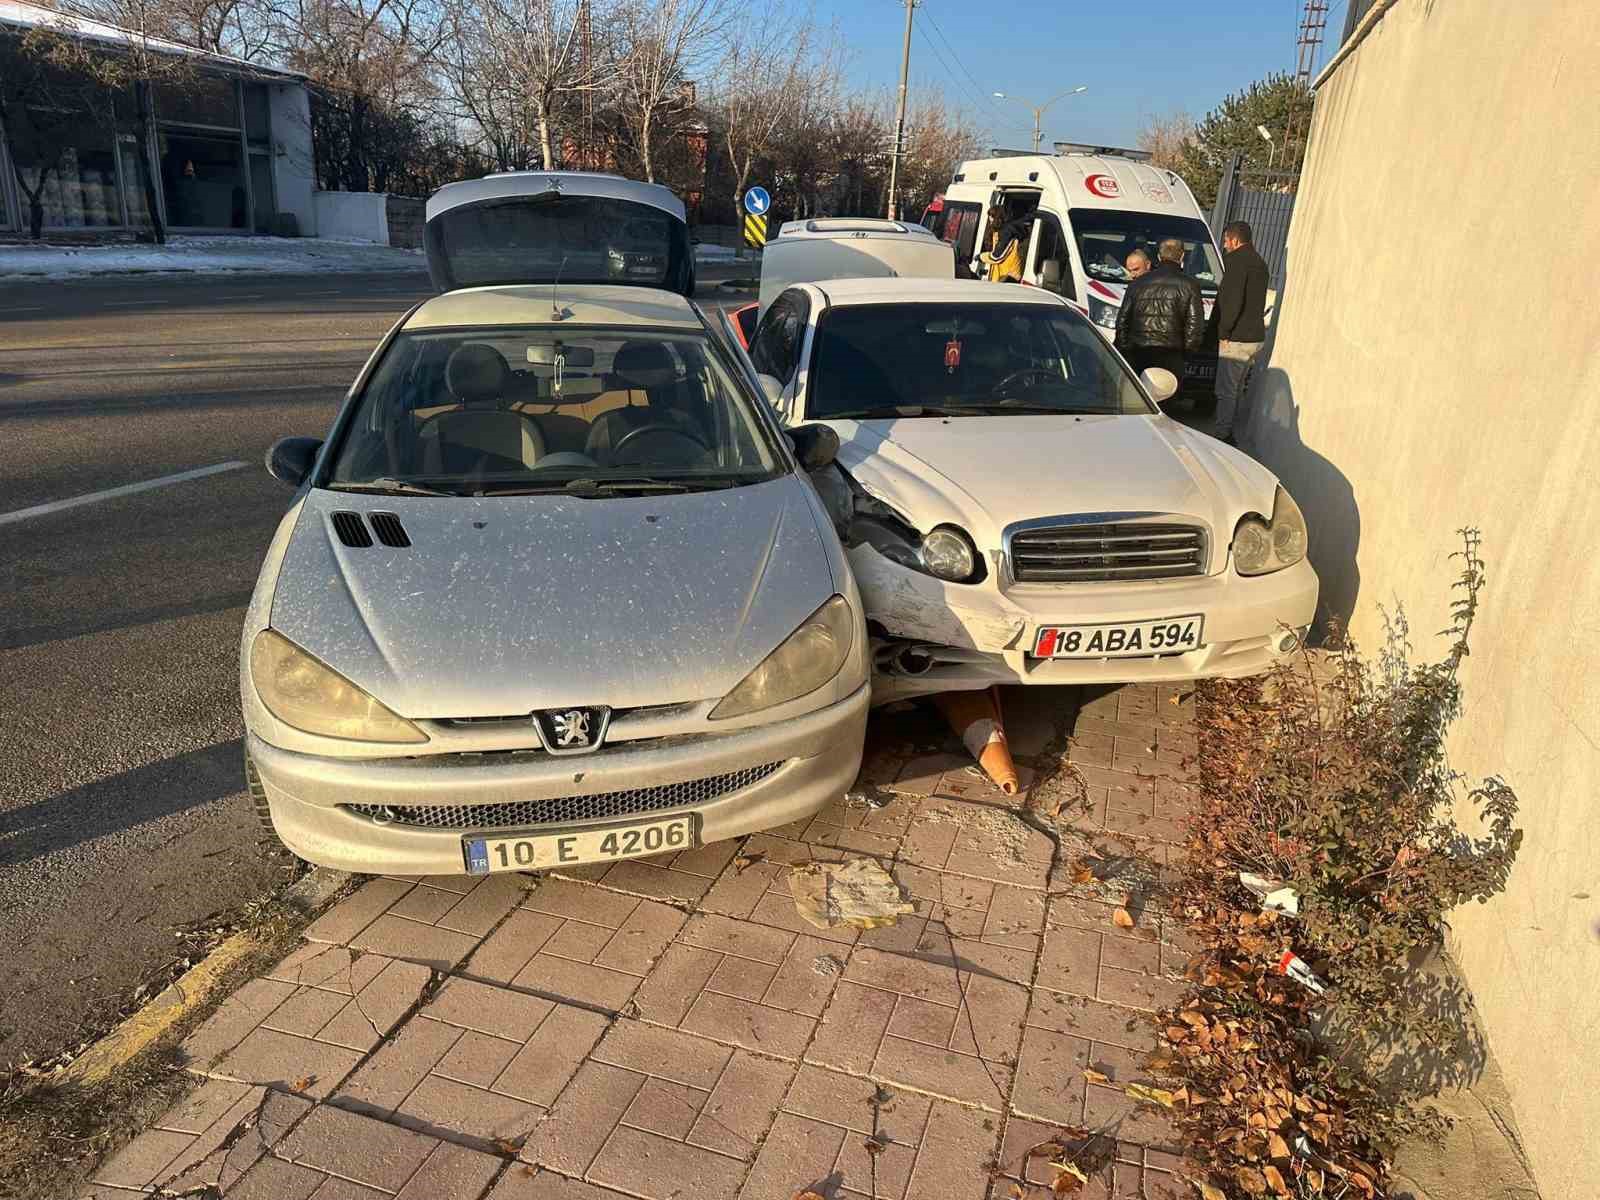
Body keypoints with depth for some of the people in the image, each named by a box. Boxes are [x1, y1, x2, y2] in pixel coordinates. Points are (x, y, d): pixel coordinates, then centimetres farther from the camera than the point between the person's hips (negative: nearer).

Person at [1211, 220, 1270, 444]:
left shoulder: (1236, 261, -13)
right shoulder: (1259, 262, 18)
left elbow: (1232, 301, -21)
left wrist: (1224, 331, -15)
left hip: (1237, 339, -9)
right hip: (1255, 337, 9)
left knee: (1226, 391, -5)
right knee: (1237, 390, 16)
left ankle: (1223, 435, -4)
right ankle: (1230, 434, 23)